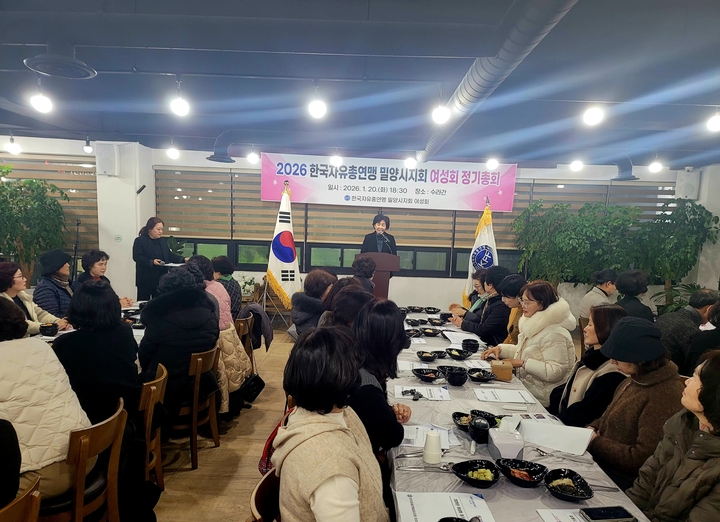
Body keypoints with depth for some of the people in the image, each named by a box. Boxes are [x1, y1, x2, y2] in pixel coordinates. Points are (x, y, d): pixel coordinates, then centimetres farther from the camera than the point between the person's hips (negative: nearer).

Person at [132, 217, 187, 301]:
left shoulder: (163, 241, 13)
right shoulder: (140, 241, -4)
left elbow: (169, 255, 12)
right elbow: (136, 257, -12)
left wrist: (183, 259, -3)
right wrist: (151, 262, -24)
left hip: (161, 278, 5)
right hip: (146, 279, -5)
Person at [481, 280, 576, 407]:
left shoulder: (555, 334, -21)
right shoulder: (534, 324, 9)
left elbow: (555, 371, -26)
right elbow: (522, 350, 20)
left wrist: (523, 363, -22)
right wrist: (500, 349, 4)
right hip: (524, 384, 9)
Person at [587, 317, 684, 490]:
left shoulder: (664, 397, -25)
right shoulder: (636, 379, 3)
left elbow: (642, 458, -24)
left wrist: (595, 443, -18)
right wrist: (593, 427, 0)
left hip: (624, 479, -8)